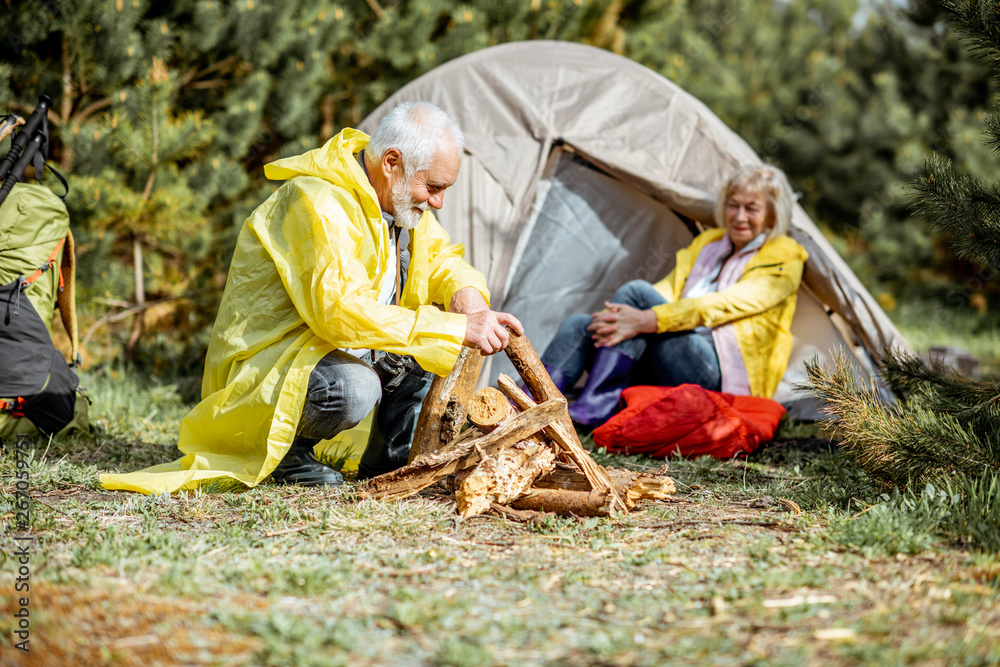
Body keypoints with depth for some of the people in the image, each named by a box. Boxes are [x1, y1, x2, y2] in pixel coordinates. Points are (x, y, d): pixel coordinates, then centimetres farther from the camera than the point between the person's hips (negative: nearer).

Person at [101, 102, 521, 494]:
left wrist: (467, 294, -11)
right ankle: (285, 452, -7)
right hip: (267, 369, -9)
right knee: (351, 389, -38)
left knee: (439, 335, -2)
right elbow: (340, 312, -36)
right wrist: (458, 329, -36)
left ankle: (388, 462, 8)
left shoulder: (400, 197, 3)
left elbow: (441, 260, 15)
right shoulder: (318, 204, -27)